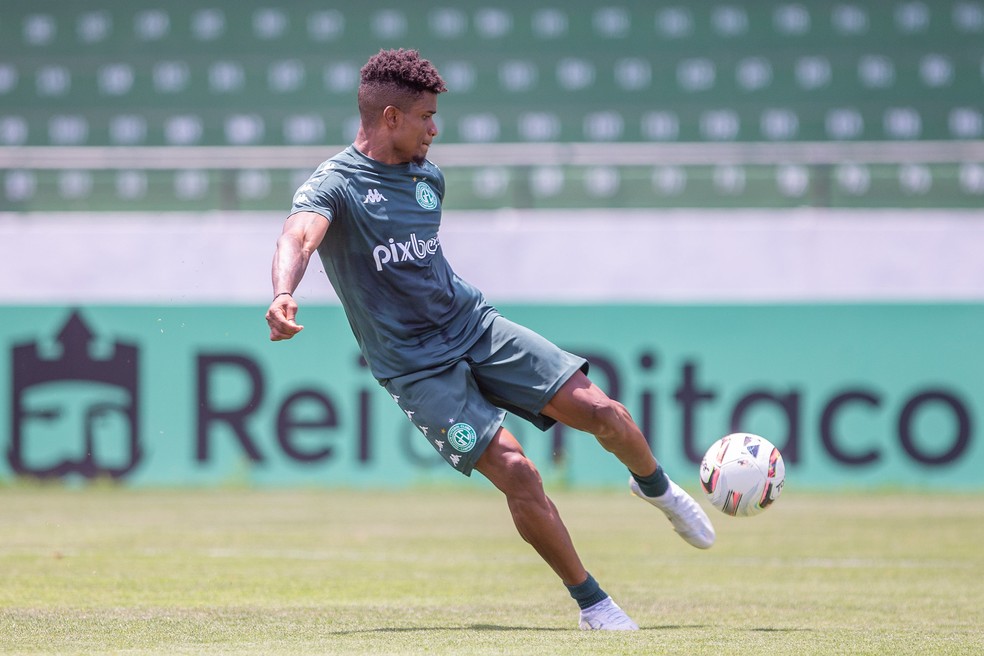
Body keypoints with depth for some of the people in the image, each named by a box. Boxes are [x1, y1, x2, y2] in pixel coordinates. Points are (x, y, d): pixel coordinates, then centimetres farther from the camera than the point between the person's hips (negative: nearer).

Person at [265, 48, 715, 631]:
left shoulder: (429, 177, 9)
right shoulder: (335, 185, -14)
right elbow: (298, 238, -35)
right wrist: (284, 296, -55)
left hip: (476, 325, 6)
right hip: (416, 366, -6)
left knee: (603, 411, -8)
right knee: (515, 470, -20)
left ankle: (655, 486, 25)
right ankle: (591, 603, -5)